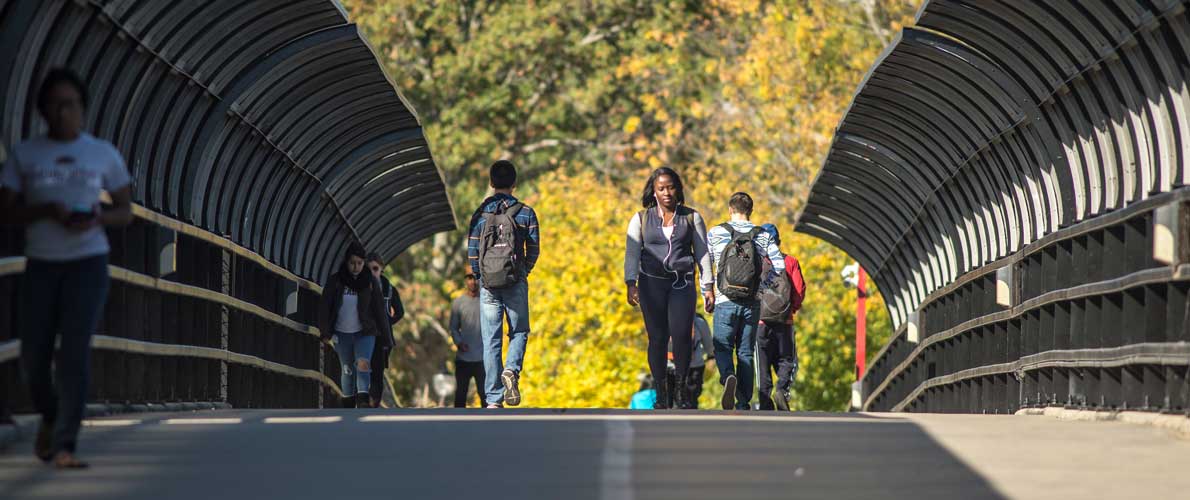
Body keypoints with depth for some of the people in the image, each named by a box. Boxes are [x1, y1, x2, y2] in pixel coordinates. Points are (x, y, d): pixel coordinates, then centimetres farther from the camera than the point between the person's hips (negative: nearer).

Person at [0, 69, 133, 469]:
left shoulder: (104, 154, 6)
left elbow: (126, 212, 10)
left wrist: (97, 218, -12)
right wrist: (47, 211, -17)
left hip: (88, 261, -1)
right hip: (40, 264, 1)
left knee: (75, 353, -13)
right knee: (34, 358, 2)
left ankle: (64, 446, -12)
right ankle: (50, 416, 33)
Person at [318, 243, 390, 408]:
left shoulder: (371, 282, 2)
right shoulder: (335, 282, 0)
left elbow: (379, 308, 6)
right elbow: (325, 308, 2)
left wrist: (385, 332, 6)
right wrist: (325, 332, -2)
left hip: (365, 332, -1)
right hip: (342, 333, 1)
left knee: (363, 364, -21)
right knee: (347, 370, 7)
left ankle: (363, 400, -32)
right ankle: (348, 406, 15)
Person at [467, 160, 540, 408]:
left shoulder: (480, 214, 3)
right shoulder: (525, 213, 0)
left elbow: (472, 252, 2)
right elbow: (534, 250, 1)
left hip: (488, 285, 1)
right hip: (516, 284, -1)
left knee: (491, 341, 4)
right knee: (519, 332, 13)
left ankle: (493, 399, 1)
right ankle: (511, 370, -17)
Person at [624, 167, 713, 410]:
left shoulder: (692, 217, 10)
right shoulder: (640, 219, 9)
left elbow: (702, 253, 11)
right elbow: (632, 253, 3)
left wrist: (707, 287, 5)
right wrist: (631, 284, -11)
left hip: (682, 282, 0)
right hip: (652, 282, 1)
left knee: (681, 334, -15)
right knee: (657, 337, -3)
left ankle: (681, 387, 1)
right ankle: (661, 392, 5)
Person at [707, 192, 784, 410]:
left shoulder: (716, 233, 0)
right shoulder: (763, 236, 4)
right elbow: (780, 266, -1)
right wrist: (761, 284, 14)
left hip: (725, 302, -2)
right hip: (752, 304, 2)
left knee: (723, 348, 8)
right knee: (746, 352, 10)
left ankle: (728, 377, -24)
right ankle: (743, 403, 7)